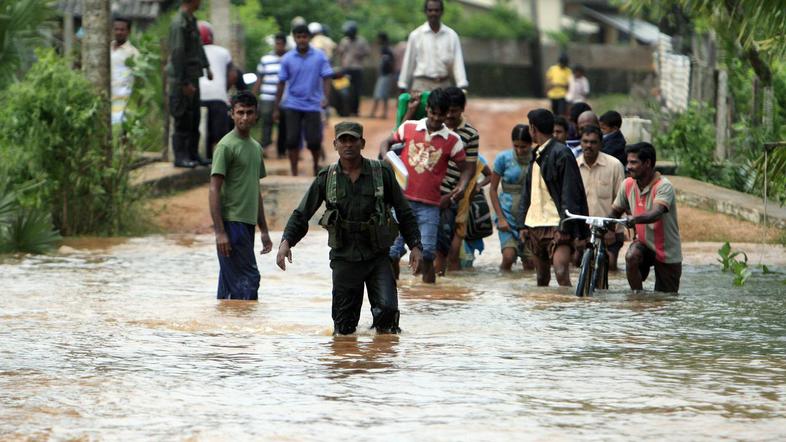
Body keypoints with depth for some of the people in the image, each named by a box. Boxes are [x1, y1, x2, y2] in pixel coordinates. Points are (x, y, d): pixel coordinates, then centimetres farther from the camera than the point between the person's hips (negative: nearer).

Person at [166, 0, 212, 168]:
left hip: (192, 77, 10)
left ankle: (193, 154, 20)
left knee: (194, 118, 13)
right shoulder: (179, 23, -18)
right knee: (183, 120, -6)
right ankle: (180, 157, -2)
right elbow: (177, 54, -20)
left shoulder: (191, 20, 12)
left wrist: (206, 66, 16)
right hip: (182, 80, -10)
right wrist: (185, 83, -20)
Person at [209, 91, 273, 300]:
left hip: (248, 223, 8)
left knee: (230, 284, 9)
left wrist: (264, 230, 20)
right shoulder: (226, 146, -9)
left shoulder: (256, 148, 16)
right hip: (232, 222, -8)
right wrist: (220, 231, -19)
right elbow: (214, 190, -13)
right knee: (249, 278, -12)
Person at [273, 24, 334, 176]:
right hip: (293, 105, 1)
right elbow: (282, 83, 6)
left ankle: (316, 166, 26)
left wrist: (325, 97, -21)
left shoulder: (320, 57, -2)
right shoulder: (287, 59, 1)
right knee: (292, 140, -3)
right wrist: (276, 108, 7)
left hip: (313, 105, -1)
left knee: (314, 141, -1)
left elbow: (326, 78, -3)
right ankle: (294, 173, 5)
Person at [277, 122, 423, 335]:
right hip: (344, 259, 1)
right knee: (343, 328, 1)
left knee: (387, 309, -18)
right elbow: (301, 215, 3)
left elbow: (404, 212, 6)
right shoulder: (326, 179, 2)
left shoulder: (381, 173, 0)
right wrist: (286, 242, -13)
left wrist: (415, 245, -3)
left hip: (377, 256, -1)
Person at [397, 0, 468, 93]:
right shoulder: (415, 35, 2)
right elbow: (408, 63, 6)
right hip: (422, 85, -2)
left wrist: (462, 87, -8)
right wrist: (403, 88, 6)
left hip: (444, 85, 2)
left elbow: (458, 62, 1)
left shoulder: (452, 35, 5)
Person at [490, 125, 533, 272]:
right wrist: (501, 218, -5)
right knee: (509, 256, -19)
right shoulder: (504, 158, -3)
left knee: (529, 264, 3)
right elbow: (493, 189, 2)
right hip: (508, 214, -1)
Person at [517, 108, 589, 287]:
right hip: (534, 226, 8)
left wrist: (564, 227, -18)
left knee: (561, 272, -21)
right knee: (541, 277, 14)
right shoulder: (536, 156, 17)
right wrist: (522, 224, 11)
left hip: (556, 226, -8)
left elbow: (570, 193, -13)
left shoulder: (561, 154, -8)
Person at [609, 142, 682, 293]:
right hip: (643, 242, 4)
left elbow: (655, 214, -39)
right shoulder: (628, 185, -3)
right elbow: (615, 212, 7)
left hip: (667, 253, -4)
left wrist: (635, 219, -58)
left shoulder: (663, 186, -22)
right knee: (631, 257, -30)